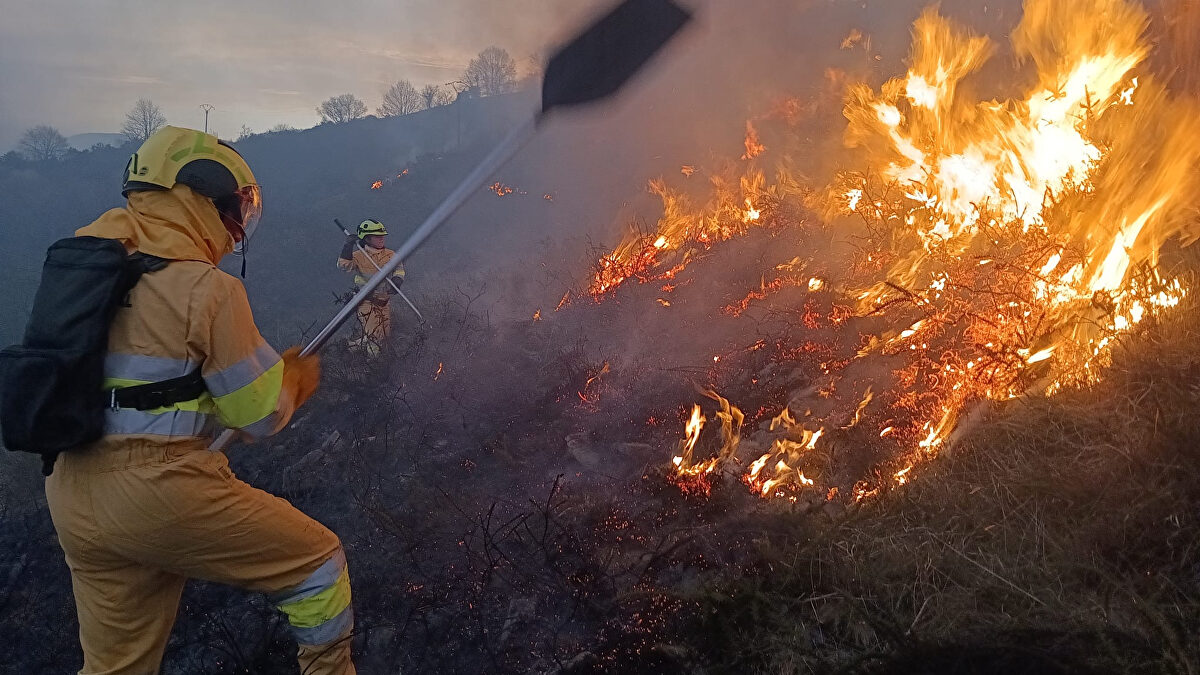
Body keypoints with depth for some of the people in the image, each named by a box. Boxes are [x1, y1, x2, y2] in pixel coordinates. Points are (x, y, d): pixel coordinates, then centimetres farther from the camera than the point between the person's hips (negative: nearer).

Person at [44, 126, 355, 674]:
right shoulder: (206, 288, -14)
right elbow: (263, 415, -8)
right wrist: (300, 374, 12)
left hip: (71, 498, 8)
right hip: (158, 491, -8)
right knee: (318, 562, 10)